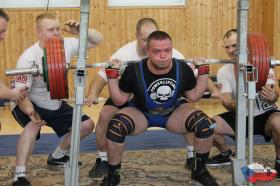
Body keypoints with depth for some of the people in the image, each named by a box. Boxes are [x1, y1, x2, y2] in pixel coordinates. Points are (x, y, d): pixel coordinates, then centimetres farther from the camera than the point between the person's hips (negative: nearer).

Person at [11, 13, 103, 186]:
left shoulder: (67, 45, -14)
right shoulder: (29, 58, -29)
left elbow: (98, 39, -7)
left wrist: (80, 31, -28)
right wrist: (30, 112, -50)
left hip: (56, 105, 6)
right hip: (31, 105, -6)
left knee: (87, 125, 6)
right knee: (33, 124, -38)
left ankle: (57, 157, 27)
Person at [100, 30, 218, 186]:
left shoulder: (182, 69, -20)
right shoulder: (135, 71, -25)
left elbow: (194, 96, -1)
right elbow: (119, 100, -11)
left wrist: (203, 71, -12)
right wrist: (112, 75, -23)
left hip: (173, 113, 2)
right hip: (141, 114, -2)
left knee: (205, 125, -22)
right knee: (115, 127, -32)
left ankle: (199, 170, 4)